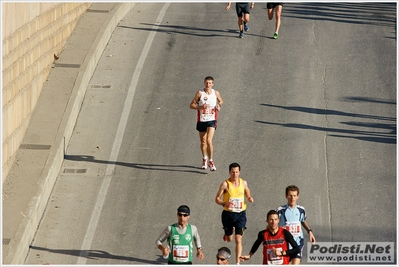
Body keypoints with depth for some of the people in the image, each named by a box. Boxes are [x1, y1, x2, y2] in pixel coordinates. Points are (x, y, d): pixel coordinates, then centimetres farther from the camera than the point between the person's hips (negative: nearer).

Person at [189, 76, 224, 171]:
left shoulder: (216, 93, -2)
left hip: (211, 120, -1)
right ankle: (204, 159, 37)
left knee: (209, 141, -15)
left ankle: (211, 161, -3)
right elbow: (191, 105, -4)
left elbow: (221, 101, 20)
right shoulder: (200, 93, -8)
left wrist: (219, 106, -3)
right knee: (203, 142, 13)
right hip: (201, 120, 1)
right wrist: (201, 107, -21)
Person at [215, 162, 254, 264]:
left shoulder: (243, 183, 0)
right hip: (228, 214, 0)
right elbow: (217, 199, -6)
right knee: (229, 239, 16)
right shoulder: (225, 184, -9)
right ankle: (228, 232, 54)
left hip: (240, 214, 1)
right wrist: (224, 204, -26)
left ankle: (237, 263, -8)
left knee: (238, 239, -10)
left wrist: (250, 198, -7)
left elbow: (248, 195, 17)